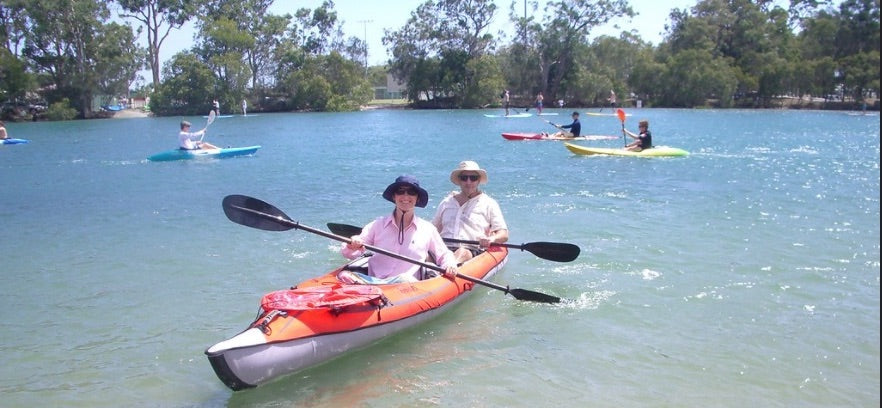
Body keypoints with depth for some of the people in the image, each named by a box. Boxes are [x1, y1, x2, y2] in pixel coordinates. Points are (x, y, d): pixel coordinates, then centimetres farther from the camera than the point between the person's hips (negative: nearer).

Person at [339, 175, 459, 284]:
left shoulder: (428, 229, 12)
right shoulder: (378, 225, 11)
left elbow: (444, 255, 22)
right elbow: (349, 254, 8)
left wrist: (449, 264, -2)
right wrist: (352, 247, -16)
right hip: (373, 279, 1)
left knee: (406, 280, -37)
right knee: (344, 275, -27)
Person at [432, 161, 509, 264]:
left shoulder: (489, 203, 14)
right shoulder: (446, 202, 24)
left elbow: (504, 235, 8)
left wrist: (492, 239, -15)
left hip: (473, 252, -3)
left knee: (463, 253, -39)